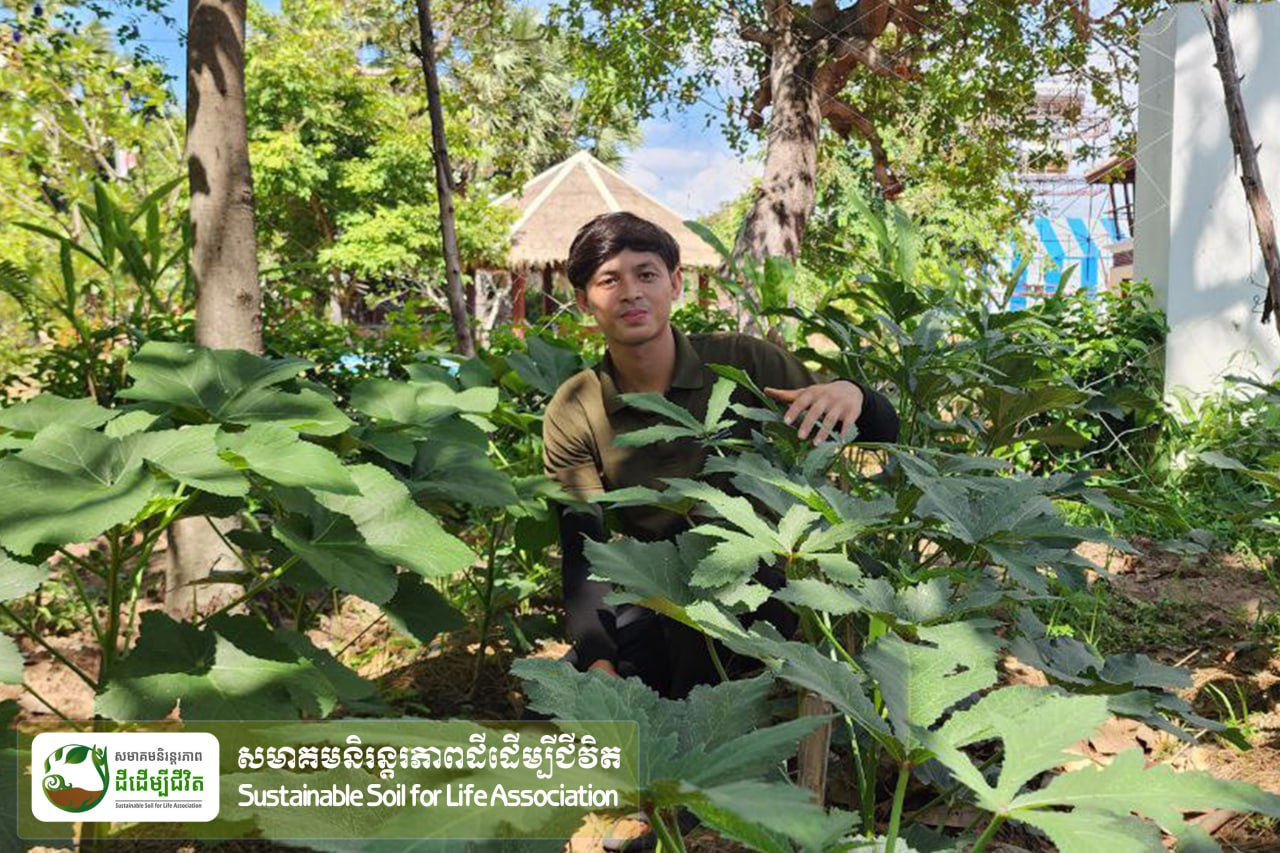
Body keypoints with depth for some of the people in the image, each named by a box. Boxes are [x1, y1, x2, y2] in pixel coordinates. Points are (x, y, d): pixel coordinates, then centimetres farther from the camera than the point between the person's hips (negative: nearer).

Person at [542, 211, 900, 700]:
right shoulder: (572, 415, -5)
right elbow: (583, 554, -11)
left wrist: (852, 395, -26)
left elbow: (885, 433, -1)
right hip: (655, 612, 2)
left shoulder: (743, 363, -9)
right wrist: (597, 660, -29)